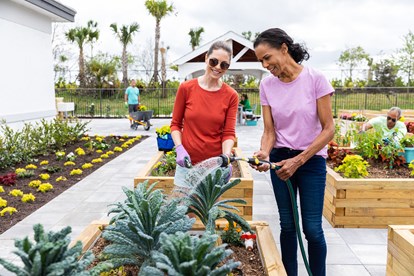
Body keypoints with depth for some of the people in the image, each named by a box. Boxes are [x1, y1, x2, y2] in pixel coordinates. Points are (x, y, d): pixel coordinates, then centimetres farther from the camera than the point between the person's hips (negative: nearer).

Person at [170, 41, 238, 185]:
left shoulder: (231, 95, -3)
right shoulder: (186, 88, -4)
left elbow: (229, 133, -5)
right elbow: (175, 124, 2)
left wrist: (226, 157, -23)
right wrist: (179, 148, -13)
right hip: (187, 162, 0)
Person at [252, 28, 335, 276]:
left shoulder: (315, 79, -14)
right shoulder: (267, 85, -2)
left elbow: (328, 129, -12)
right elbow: (269, 131, -1)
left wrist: (298, 161, -18)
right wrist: (264, 153, -22)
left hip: (311, 159, -3)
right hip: (280, 158, 3)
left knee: (312, 228, -3)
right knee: (288, 225, 9)